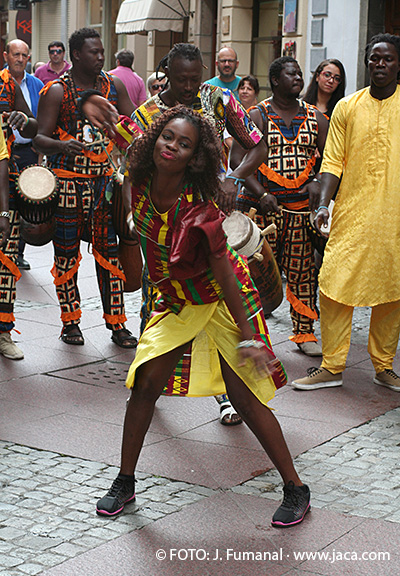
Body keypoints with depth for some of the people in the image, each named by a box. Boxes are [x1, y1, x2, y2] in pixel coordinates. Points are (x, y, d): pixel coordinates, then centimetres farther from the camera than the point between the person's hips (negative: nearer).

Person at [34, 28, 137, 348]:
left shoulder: (114, 85, 7)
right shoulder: (57, 91, -6)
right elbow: (39, 137, -10)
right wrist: (61, 145, -31)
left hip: (105, 180, 3)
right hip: (67, 182, -3)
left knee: (110, 251, 2)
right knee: (67, 253, 4)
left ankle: (117, 323, 10)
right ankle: (70, 321, 20)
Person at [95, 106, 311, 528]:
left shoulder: (200, 208, -27)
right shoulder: (140, 185, -12)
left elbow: (224, 274, -23)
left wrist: (247, 337, -21)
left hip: (221, 301, -5)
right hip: (176, 303, 5)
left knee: (245, 397, -6)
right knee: (145, 384, -3)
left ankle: (295, 489, 8)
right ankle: (124, 482, 13)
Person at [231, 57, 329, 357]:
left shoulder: (315, 117, 11)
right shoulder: (257, 116, 0)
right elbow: (238, 159, -8)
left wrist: (318, 182, -11)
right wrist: (261, 194, -19)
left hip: (301, 206, 3)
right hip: (262, 207, -3)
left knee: (302, 271, 5)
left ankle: (305, 332, 16)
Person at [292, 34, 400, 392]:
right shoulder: (347, 107, 6)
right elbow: (333, 161, 6)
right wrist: (323, 203, -7)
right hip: (351, 214, 1)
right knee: (334, 288, -4)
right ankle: (332, 367, 8)